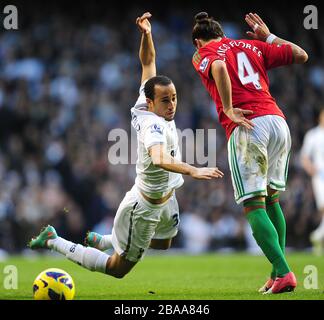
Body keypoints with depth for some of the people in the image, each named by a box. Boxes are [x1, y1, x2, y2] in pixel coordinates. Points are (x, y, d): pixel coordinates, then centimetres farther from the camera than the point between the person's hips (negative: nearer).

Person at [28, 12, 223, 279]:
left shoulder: (145, 108, -11)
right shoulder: (154, 125, -35)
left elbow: (148, 62, -1)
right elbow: (159, 159, -55)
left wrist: (146, 34, -18)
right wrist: (192, 171, -69)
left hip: (166, 198, 9)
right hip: (144, 208, -9)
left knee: (163, 244, 35)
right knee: (118, 268, 9)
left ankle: (102, 240, 46)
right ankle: (54, 242, 18)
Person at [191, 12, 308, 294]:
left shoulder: (203, 53, 10)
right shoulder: (254, 46, 24)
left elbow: (219, 66, -15)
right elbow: (301, 55, 23)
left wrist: (228, 109, -11)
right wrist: (269, 37, 35)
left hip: (247, 127, -5)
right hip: (278, 121, 5)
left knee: (254, 206, -4)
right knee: (271, 199, 18)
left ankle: (283, 273, -18)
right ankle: (278, 275, 15)